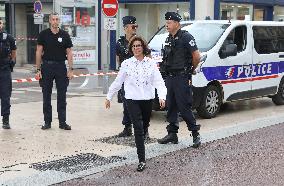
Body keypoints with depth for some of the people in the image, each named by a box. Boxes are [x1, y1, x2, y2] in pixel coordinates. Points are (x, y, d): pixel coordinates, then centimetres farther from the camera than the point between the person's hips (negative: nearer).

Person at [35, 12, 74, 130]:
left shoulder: (64, 35, 4)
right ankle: (47, 122, 14)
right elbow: (39, 52, 2)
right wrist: (38, 69, -4)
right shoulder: (44, 34, 2)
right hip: (47, 66, 0)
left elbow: (69, 53, 4)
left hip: (61, 66, 0)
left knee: (62, 96, 3)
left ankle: (62, 122, 10)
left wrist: (71, 69, -4)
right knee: (46, 96, 6)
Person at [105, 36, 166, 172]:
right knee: (138, 128, -12)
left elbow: (159, 81, -4)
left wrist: (162, 96, -20)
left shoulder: (151, 63, 3)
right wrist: (109, 97, 11)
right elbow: (117, 82, 9)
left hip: (147, 99, 2)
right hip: (132, 99, -2)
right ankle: (142, 160, -13)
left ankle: (140, 144, 49)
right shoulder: (126, 64, 1)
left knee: (145, 126, 17)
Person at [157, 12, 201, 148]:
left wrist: (191, 70, -2)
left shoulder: (185, 37, -12)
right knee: (171, 106, 11)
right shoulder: (168, 39, 14)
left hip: (181, 78, -8)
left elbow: (197, 56, -15)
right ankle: (172, 134, 18)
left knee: (184, 107, -7)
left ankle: (195, 133, 3)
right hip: (170, 77, 8)